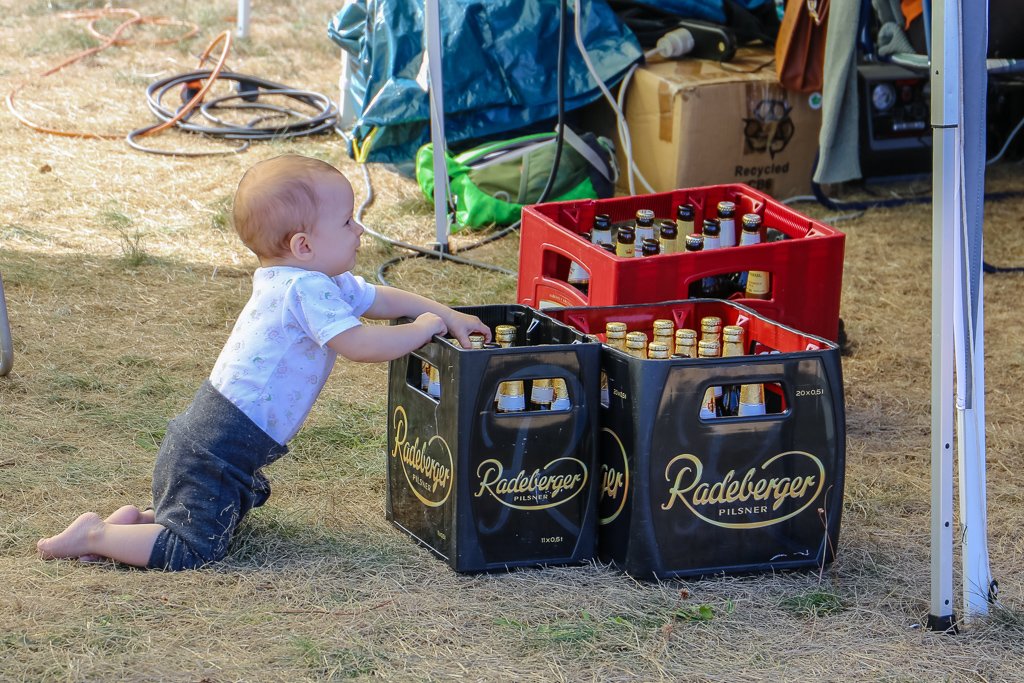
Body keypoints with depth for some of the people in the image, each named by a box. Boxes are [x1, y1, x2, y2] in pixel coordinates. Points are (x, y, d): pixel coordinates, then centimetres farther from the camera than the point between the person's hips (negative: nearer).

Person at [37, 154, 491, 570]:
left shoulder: (319, 281, 12)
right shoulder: (308, 291, -19)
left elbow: (379, 299, 23)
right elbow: (359, 345, -28)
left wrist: (447, 315, 13)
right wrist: (422, 329, -13)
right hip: (213, 451, -10)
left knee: (246, 501, 32)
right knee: (194, 549, -17)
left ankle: (139, 519, 18)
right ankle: (95, 536, -8)